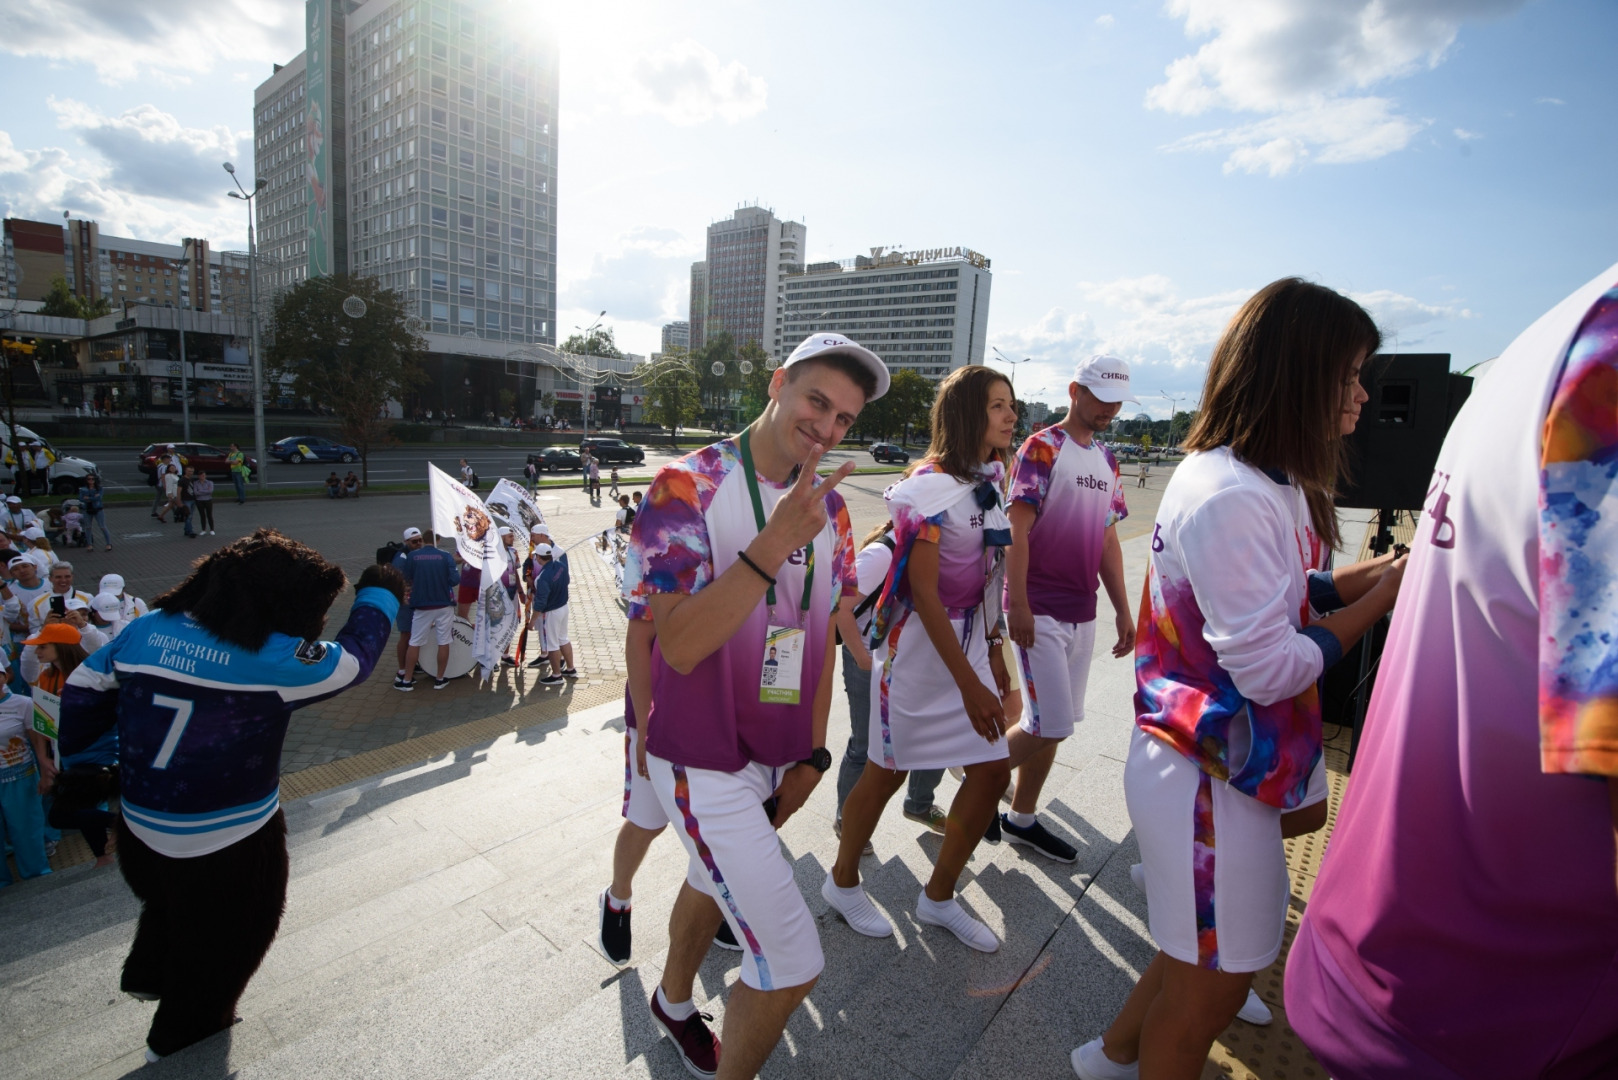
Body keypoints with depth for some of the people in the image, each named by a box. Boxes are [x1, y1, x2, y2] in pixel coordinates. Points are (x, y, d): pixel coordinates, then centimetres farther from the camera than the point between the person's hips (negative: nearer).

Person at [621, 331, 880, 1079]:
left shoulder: (829, 507, 1)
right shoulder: (686, 487, -17)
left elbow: (821, 633, 8)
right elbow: (679, 645, -24)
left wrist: (812, 752, 7)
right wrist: (774, 544, -33)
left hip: (777, 758, 7)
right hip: (704, 764, -6)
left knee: (712, 879, 29)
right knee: (792, 964, -3)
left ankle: (673, 1004, 59)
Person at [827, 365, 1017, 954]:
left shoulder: (991, 480, 7)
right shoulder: (931, 484, -18)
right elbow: (922, 590, -21)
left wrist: (994, 651, 13)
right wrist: (969, 683, -22)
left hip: (971, 641, 8)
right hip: (921, 642, -8)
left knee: (993, 770, 9)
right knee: (889, 769, 8)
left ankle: (939, 895, 30)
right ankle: (842, 882, 33)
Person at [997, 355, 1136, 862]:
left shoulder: (1107, 460, 15)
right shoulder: (1042, 448, -8)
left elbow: (1108, 538, 17)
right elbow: (1017, 527, -14)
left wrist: (1122, 609, 14)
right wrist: (1017, 603, -20)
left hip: (1082, 614, 7)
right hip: (1040, 612, -7)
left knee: (1052, 725, 12)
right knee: (1051, 725, -7)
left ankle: (1022, 818, 27)